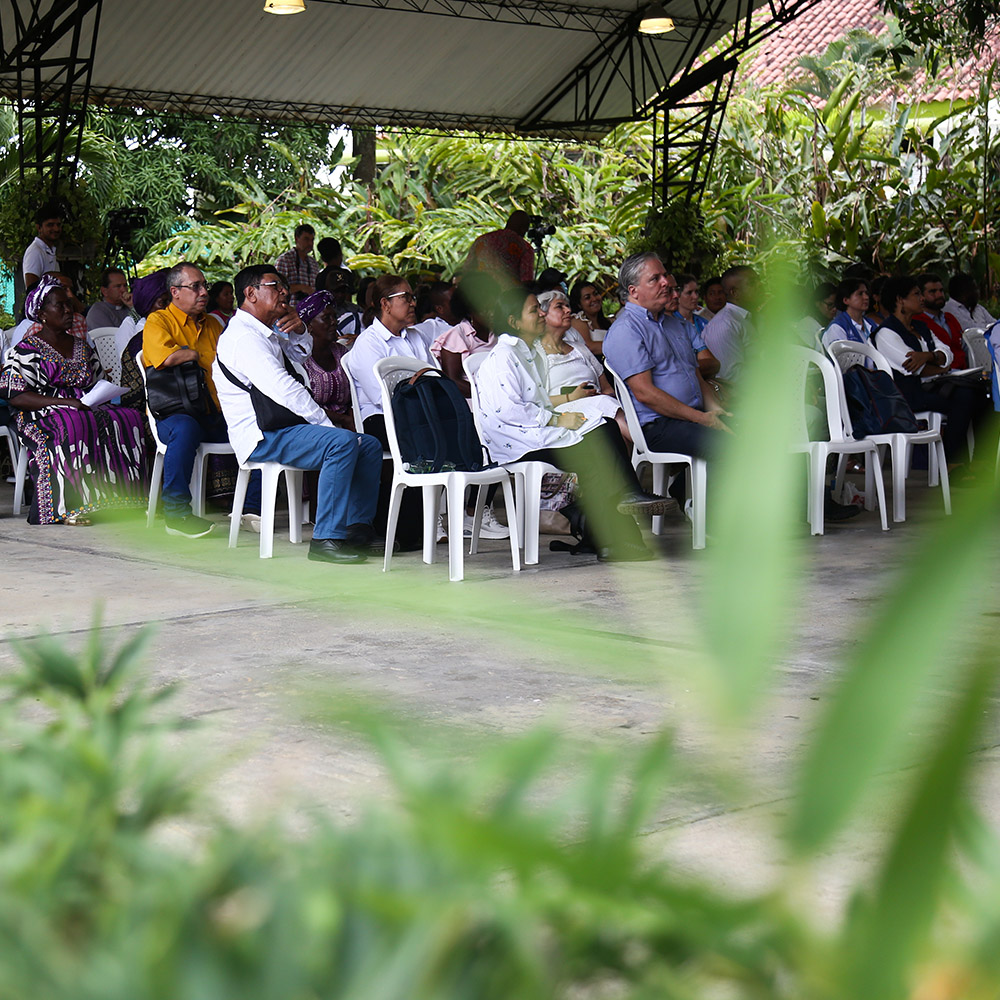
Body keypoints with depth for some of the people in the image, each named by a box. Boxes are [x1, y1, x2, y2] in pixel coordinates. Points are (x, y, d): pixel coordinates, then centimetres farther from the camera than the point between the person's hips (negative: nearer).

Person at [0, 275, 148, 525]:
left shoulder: (82, 346, 23)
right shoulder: (28, 349, 3)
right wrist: (67, 403, -17)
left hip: (86, 409, 5)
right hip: (43, 416, -5)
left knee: (129, 418, -24)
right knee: (73, 427, -40)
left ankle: (117, 498, -28)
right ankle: (66, 508, -39)